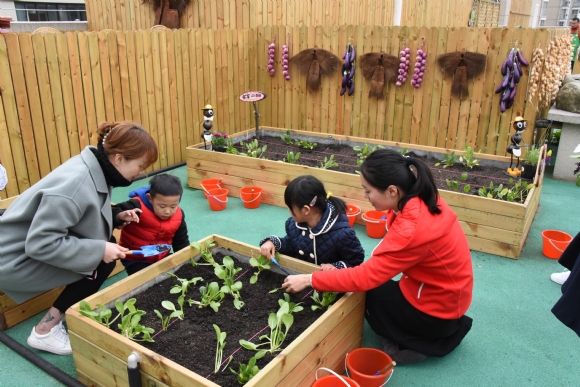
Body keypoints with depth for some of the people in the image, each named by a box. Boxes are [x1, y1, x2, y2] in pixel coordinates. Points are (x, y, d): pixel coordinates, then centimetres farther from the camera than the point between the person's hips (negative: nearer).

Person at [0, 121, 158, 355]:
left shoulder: (93, 170, -5)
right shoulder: (75, 183, -32)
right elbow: (40, 244, -32)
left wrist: (116, 217, -3)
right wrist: (99, 250, -27)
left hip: (34, 241, 9)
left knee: (104, 250, 4)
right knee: (102, 263, -14)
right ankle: (45, 331, -2)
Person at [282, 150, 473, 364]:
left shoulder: (412, 230, -34)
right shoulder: (422, 198, -8)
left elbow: (366, 276, -30)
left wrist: (309, 280, -24)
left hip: (436, 308, -8)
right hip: (445, 292, 8)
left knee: (366, 296, 2)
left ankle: (429, 341, 6)